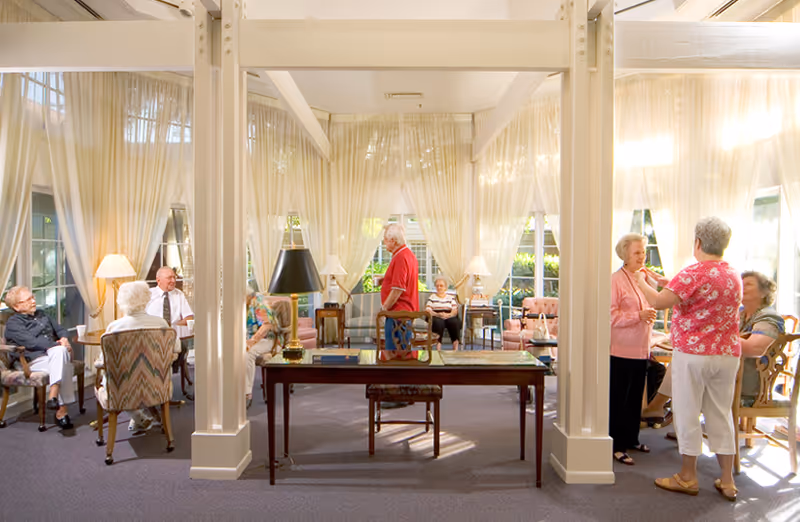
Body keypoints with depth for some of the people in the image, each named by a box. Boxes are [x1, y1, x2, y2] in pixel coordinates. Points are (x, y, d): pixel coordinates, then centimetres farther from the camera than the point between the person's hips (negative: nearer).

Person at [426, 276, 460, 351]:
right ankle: (438, 345, -40)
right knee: (438, 322, -38)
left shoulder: (451, 297, 21)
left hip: (449, 317, 1)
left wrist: (448, 315, -16)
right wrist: (437, 314, -16)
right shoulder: (432, 297, 18)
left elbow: (455, 310, 7)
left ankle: (456, 346, -32)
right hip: (436, 317, -1)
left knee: (455, 322, -34)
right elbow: (427, 310, 4)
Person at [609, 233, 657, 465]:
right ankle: (616, 446, 10)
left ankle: (631, 439, 30)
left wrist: (650, 315, 12)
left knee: (636, 398, 16)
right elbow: (611, 316, -17)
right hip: (621, 350, -7)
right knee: (619, 399, 1)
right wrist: (638, 316, -24)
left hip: (641, 349, 8)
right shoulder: (616, 280, -12)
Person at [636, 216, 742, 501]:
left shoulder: (693, 273, -17)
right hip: (727, 353, 7)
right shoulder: (734, 275, 9)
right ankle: (727, 481, 20)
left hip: (692, 353, -7)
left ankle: (688, 477, 16)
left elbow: (658, 302, -21)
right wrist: (666, 283, 21)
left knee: (688, 414, 5)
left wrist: (642, 283, -2)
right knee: (721, 415, 14)